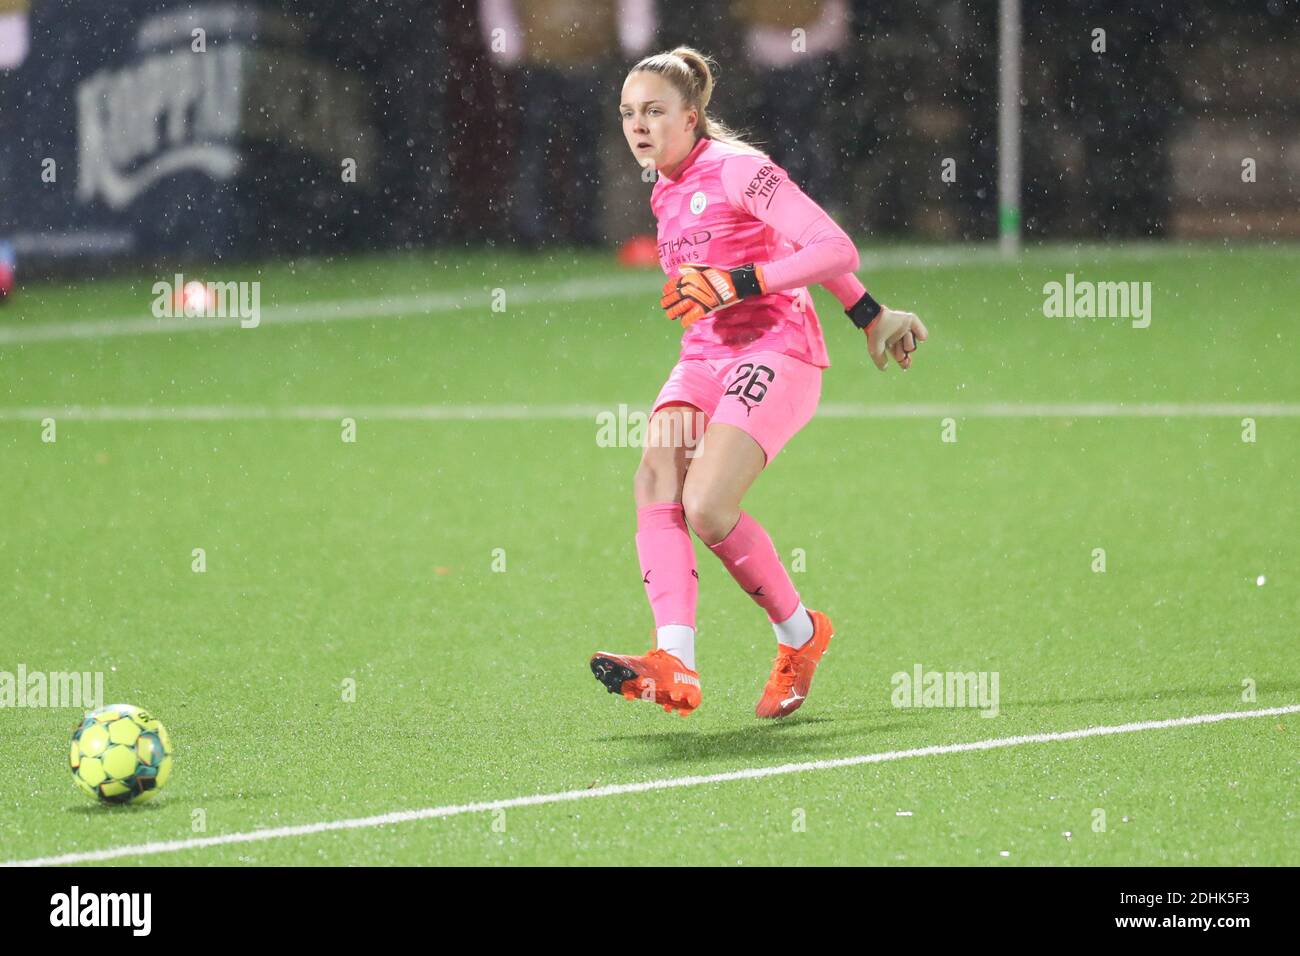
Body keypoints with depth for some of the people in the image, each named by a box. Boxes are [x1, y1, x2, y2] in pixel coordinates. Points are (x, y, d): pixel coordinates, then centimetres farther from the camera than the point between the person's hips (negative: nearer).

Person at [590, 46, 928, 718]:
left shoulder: (737, 170, -9)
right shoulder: (667, 195, 16)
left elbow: (835, 250, -18)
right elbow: (798, 248, 27)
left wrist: (735, 284, -25)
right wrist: (869, 315, 32)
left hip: (774, 351, -8)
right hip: (704, 358, 8)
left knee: (706, 507, -23)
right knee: (655, 480, -20)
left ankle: (800, 634, 4)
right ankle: (675, 667, -34)